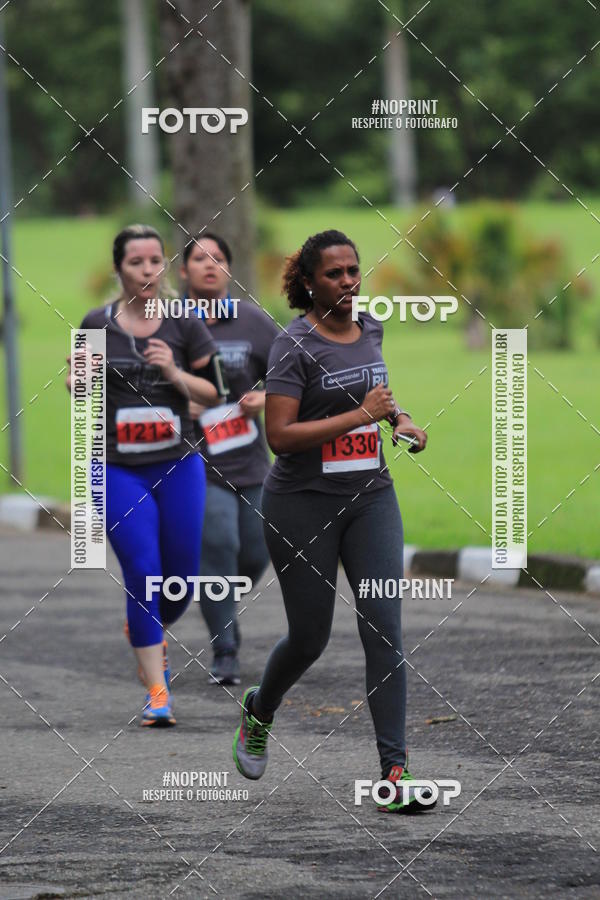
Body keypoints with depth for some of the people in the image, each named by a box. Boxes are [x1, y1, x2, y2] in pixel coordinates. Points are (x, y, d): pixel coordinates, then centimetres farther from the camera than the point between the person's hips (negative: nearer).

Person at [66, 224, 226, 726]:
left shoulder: (184, 324, -2)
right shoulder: (97, 325, -1)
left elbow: (212, 394, 1)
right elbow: (78, 387, 11)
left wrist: (175, 373, -16)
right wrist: (78, 377, -11)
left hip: (178, 466, 1)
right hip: (119, 472, -1)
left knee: (181, 581, 5)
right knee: (143, 575, -10)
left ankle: (147, 634, 40)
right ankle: (157, 691, -4)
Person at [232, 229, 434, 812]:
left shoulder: (370, 329, 6)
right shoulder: (296, 345, -14)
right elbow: (279, 435, -21)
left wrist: (401, 419, 9)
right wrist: (358, 415, -23)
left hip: (370, 496, 5)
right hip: (303, 502, -5)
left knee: (384, 628, -8)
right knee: (309, 636, 6)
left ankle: (394, 769, -10)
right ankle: (259, 710, 39)